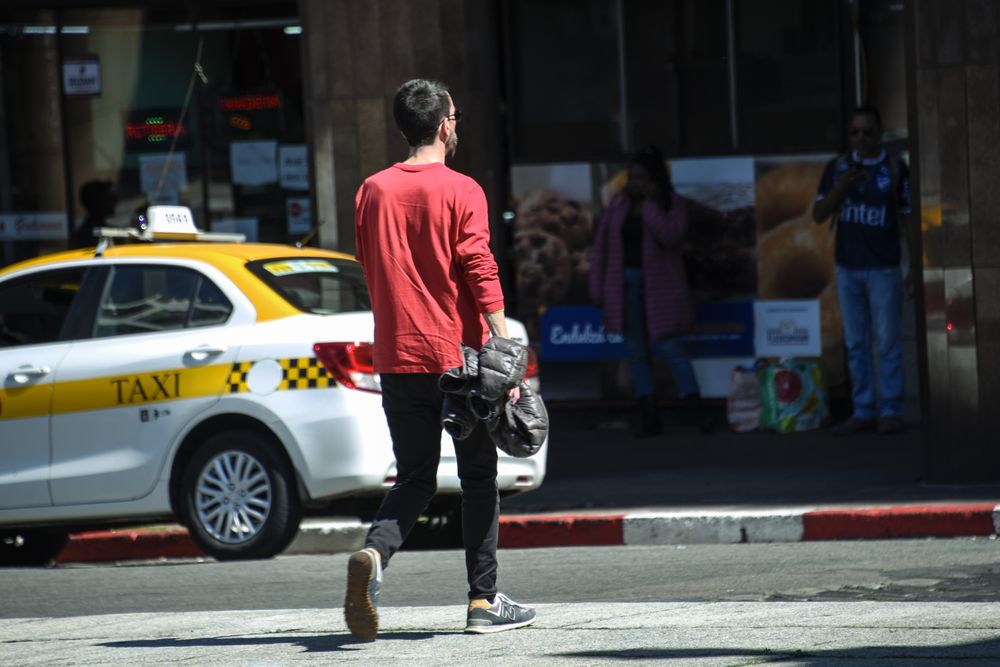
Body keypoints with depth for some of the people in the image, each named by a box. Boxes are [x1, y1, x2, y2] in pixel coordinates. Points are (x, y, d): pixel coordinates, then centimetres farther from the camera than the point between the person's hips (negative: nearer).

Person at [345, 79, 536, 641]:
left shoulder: (372, 192, 7)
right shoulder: (461, 192, -7)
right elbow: (480, 272, -14)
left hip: (397, 357, 4)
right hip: (457, 353, -4)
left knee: (415, 478, 9)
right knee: (478, 476, 9)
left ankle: (374, 555, -20)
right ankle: (484, 601, 11)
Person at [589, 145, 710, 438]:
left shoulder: (672, 205, -1)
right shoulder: (618, 207, 8)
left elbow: (669, 236, -20)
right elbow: (602, 248, 9)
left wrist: (649, 203, -17)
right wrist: (598, 290, 6)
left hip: (659, 285, -4)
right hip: (626, 283, 4)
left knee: (669, 346, -11)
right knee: (636, 351, 4)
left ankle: (699, 413, -8)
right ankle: (649, 417, 8)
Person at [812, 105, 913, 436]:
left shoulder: (895, 169, 0)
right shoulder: (837, 167, 8)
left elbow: (908, 219, 2)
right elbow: (818, 215, 5)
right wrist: (842, 186, -12)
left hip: (883, 268, -3)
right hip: (848, 268, 3)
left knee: (887, 343, -4)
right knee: (855, 344, 5)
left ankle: (891, 411, 1)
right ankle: (862, 411, 9)